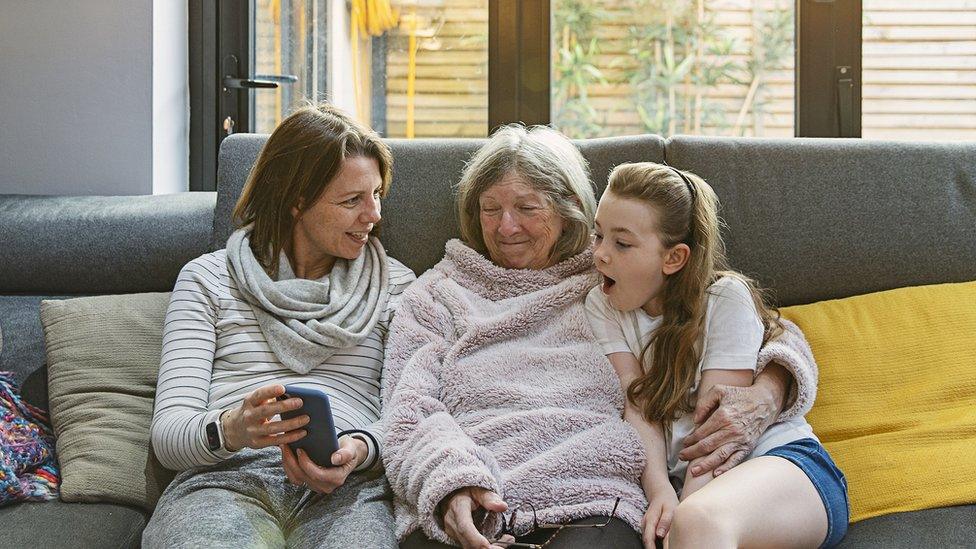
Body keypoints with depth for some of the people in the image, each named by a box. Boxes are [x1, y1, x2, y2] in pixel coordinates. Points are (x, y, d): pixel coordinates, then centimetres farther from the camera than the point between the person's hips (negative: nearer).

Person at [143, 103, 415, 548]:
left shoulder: (395, 285, 20)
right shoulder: (208, 277, 15)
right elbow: (168, 434, 6)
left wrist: (362, 448, -13)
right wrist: (231, 429, -18)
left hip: (346, 489, 1)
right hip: (224, 479, -1)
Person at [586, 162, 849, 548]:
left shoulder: (727, 297, -2)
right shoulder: (601, 306, 10)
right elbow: (638, 405, -3)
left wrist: (685, 510, -23)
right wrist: (659, 490, -20)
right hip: (679, 480, 3)